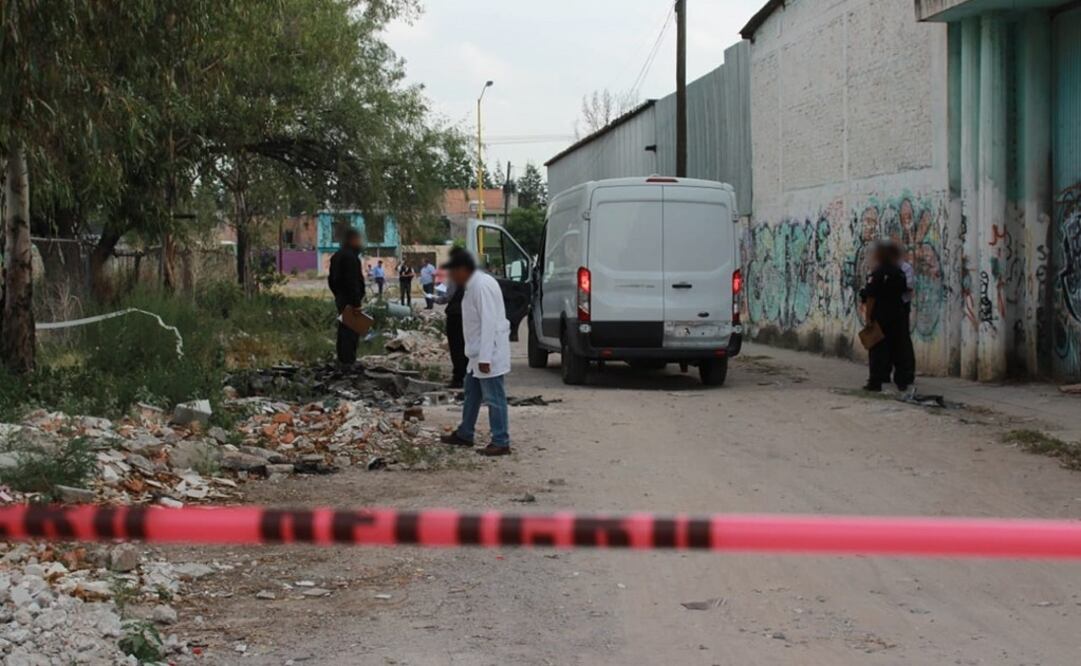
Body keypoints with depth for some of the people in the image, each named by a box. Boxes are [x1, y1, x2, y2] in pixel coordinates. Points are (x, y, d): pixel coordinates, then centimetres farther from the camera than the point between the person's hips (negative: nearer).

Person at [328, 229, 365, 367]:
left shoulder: (337, 256, 14)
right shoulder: (351, 257, -18)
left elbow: (332, 279, 20)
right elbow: (353, 282, -23)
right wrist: (357, 302, -22)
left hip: (341, 298, 10)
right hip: (350, 299, -10)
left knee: (343, 328, 16)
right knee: (352, 330, -7)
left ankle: (342, 358, 23)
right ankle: (348, 360, -7)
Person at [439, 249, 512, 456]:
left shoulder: (481, 286, -21)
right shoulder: (473, 285, 11)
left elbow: (489, 323, -25)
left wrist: (485, 357, -26)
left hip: (489, 354, -11)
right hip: (478, 354, 11)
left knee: (494, 398, -4)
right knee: (472, 394, 20)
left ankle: (501, 443, 2)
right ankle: (465, 435, 33)